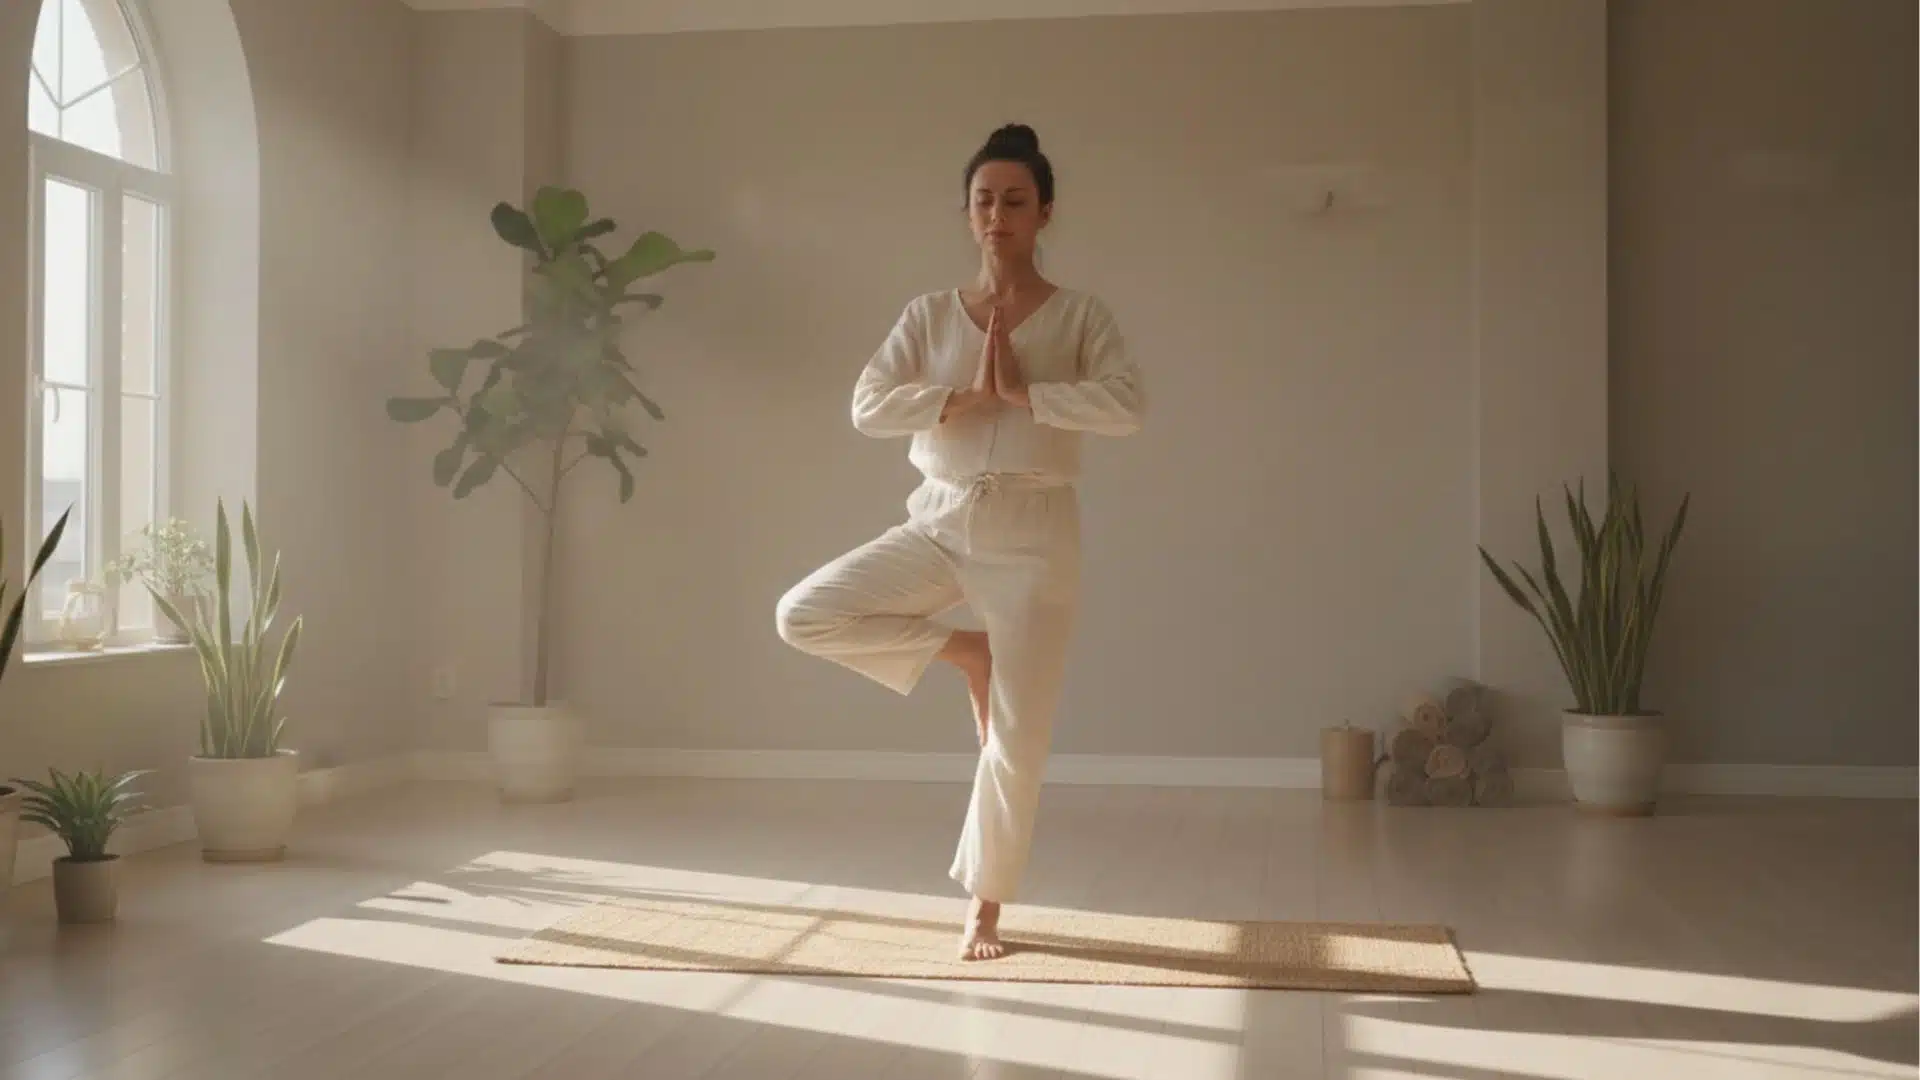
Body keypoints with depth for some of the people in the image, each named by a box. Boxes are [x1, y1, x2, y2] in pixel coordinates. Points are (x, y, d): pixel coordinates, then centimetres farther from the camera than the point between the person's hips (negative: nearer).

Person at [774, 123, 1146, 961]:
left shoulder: (1080, 316, -2)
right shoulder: (928, 316, 4)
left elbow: (1128, 406, -18)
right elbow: (867, 407, -8)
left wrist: (1024, 392, -19)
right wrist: (969, 395, -17)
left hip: (1033, 532, -3)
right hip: (939, 522, 3)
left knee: (1018, 738, 0)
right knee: (804, 615, -15)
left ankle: (985, 904, 20)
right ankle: (965, 652, 5)